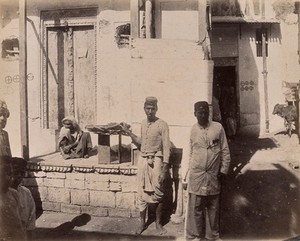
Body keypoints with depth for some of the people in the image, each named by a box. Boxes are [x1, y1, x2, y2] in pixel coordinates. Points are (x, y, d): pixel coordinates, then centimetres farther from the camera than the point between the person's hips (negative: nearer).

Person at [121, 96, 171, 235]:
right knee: (142, 194, 8)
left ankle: (158, 223, 19)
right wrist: (130, 133, 7)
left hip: (156, 161, -5)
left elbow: (166, 147, -11)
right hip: (143, 160, 5)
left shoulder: (162, 125, -9)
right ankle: (142, 223, 20)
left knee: (158, 194, 4)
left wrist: (164, 169, -16)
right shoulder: (143, 124, 9)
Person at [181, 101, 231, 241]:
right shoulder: (191, 130, 1)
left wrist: (224, 171, 2)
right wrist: (184, 178, 1)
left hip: (213, 176, 1)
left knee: (213, 208, 11)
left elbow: (225, 151, 6)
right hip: (196, 175, -1)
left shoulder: (218, 128, 1)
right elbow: (187, 154, 3)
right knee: (195, 208, 1)